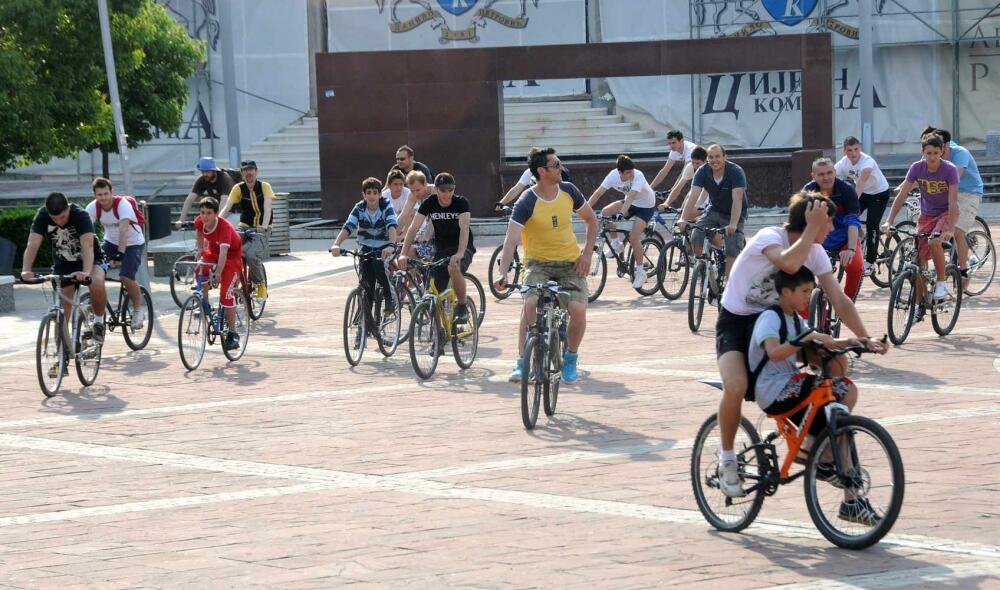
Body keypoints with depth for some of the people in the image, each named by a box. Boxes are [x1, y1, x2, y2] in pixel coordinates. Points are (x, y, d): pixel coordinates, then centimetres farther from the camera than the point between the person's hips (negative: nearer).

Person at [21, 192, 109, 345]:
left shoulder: (81, 216, -28)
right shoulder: (42, 216, -20)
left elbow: (87, 245, -42)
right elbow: (33, 244, -31)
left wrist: (86, 272, -60)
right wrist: (25, 270, -48)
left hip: (88, 261, -3)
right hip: (63, 265, 3)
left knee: (97, 284, -33)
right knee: (63, 306, -10)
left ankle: (99, 321, -8)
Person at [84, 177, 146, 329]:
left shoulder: (122, 204, -27)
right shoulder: (93, 207, -13)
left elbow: (123, 229, -38)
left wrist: (120, 252, -48)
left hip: (132, 243, -5)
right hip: (111, 241, 5)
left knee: (126, 277, -22)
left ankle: (139, 308, 2)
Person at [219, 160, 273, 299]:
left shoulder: (264, 186, -8)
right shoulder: (239, 189, -3)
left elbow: (267, 208, -20)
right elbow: (226, 207, -13)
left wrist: (264, 226, -36)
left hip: (261, 230, -3)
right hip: (244, 227, 3)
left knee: (251, 255, -27)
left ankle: (261, 284, -3)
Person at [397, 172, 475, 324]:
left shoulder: (461, 203, -15)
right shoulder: (429, 203, -8)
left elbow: (464, 228, -29)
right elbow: (414, 227, -16)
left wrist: (459, 253, -45)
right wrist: (403, 253, -29)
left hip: (462, 249, -3)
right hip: (440, 249, 3)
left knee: (454, 268, -36)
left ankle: (462, 307, -17)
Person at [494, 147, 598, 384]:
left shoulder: (568, 191, -2)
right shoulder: (527, 202, -15)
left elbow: (591, 220, 14)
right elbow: (511, 240, -23)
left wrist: (587, 253, 3)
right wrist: (503, 274, -37)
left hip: (570, 262, 3)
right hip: (538, 262, -3)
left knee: (578, 309, -21)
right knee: (531, 303, -30)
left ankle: (570, 359, 6)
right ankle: (522, 363, -19)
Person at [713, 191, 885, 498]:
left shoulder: (815, 251, -6)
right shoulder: (769, 237, -24)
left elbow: (839, 300, -8)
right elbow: (789, 264, -47)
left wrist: (865, 338, -19)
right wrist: (812, 228, -38)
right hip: (735, 323, -6)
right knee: (736, 386, -32)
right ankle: (727, 459, -9)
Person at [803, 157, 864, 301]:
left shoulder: (846, 190, -20)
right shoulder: (808, 191, -13)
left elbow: (853, 222, -29)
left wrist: (851, 249, -43)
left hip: (844, 239, -2)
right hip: (819, 239, 2)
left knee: (856, 268, -29)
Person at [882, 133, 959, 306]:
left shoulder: (950, 170, -21)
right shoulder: (917, 168, -13)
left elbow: (953, 203, -27)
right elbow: (901, 195, -12)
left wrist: (949, 229, -38)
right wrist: (889, 222, -22)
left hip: (946, 213, -4)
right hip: (926, 215, 4)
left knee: (934, 242, -33)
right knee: (917, 260, -4)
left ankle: (942, 283, -13)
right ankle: (920, 305, 10)